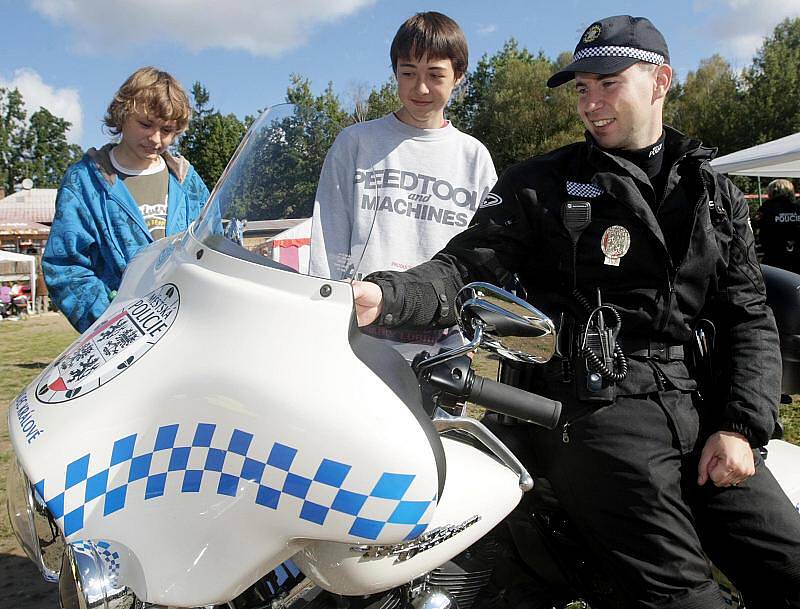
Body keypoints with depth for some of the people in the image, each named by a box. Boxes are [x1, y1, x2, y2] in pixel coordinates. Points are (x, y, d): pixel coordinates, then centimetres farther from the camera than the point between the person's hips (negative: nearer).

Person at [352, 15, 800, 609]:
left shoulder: (715, 195, 16)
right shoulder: (541, 183, 5)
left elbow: (749, 316, 14)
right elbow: (466, 265, -5)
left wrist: (742, 426, 0)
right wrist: (384, 296, -26)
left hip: (697, 406, 5)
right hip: (596, 408, -4)